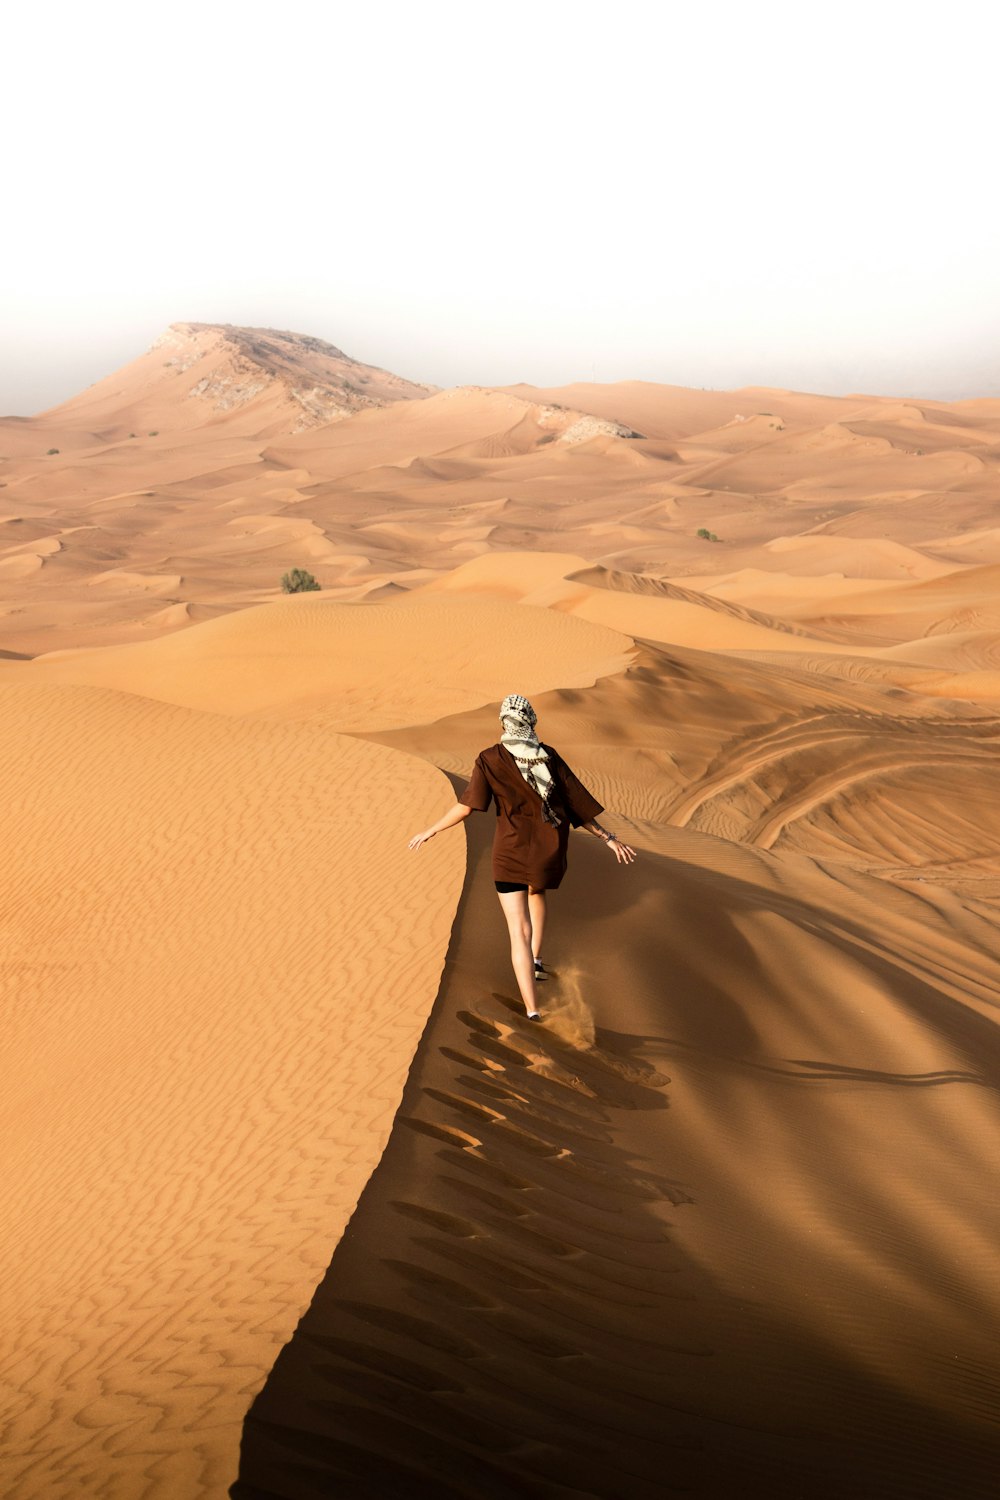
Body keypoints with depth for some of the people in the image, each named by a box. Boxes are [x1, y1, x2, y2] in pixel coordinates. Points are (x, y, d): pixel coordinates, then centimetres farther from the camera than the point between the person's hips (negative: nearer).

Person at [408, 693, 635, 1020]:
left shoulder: (489, 759, -6)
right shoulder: (549, 755, 0)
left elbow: (466, 807, -11)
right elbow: (578, 802, 0)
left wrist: (430, 831, 2)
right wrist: (608, 838, 7)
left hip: (511, 852, -3)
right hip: (550, 851, 3)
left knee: (520, 932, -3)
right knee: (536, 892, 37)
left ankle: (533, 1012, -13)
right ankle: (535, 961, 35)